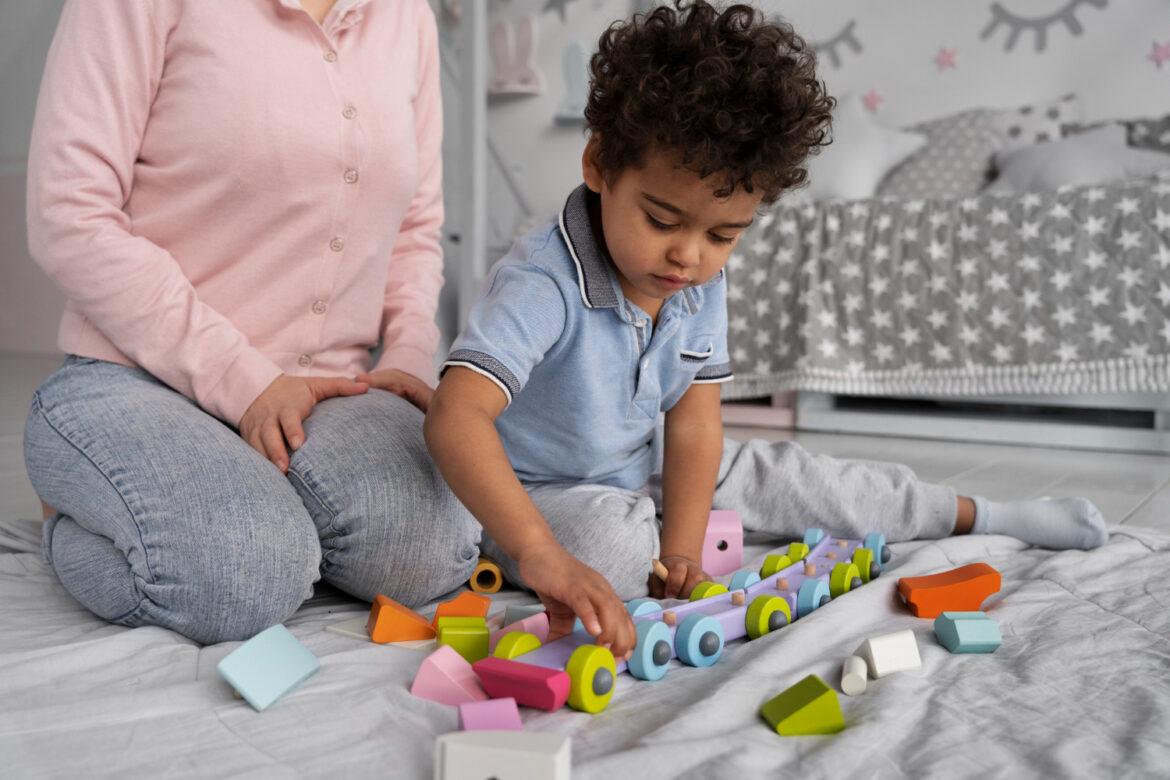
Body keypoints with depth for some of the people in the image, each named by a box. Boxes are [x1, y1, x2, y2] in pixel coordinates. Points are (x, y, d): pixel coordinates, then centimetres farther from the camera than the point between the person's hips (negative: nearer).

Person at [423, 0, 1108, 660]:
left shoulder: (704, 285, -10)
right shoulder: (543, 287, -34)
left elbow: (694, 424, -9)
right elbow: (455, 419, -47)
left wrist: (680, 551, -20)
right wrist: (540, 554, -60)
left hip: (636, 474, 6)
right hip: (534, 496, -6)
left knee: (775, 473, 5)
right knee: (610, 539, -36)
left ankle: (975, 514, 21)